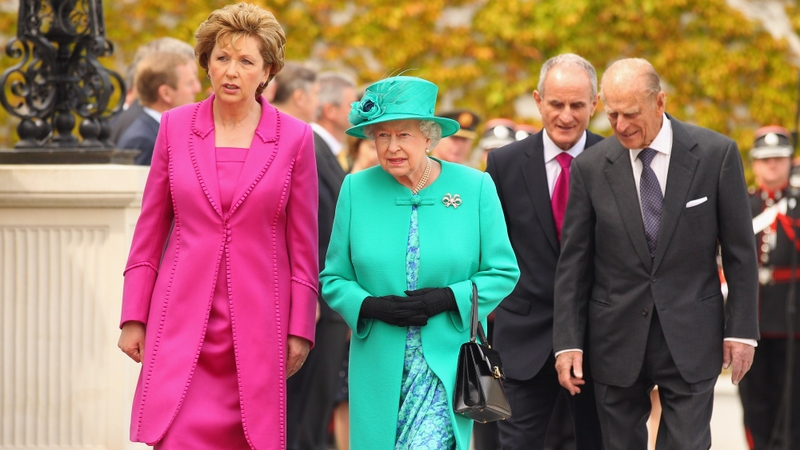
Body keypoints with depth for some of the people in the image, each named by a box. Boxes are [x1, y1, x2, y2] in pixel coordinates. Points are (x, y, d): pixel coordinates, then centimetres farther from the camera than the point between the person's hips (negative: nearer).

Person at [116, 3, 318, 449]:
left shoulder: (294, 138, 1)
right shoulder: (176, 127, 5)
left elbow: (303, 245, 4)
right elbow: (150, 230, 9)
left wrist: (300, 329, 1)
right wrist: (133, 317, 5)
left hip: (257, 324, 0)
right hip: (183, 322, 0)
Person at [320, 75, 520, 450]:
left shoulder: (475, 188, -1)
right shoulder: (356, 190, 3)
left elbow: (503, 272, 2)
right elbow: (333, 278, 7)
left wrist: (449, 298, -13)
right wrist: (369, 306, -13)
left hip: (446, 364, -2)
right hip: (378, 369, 2)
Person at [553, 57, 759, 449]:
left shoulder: (716, 154, -4)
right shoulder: (589, 167, -1)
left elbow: (739, 251, 1)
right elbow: (573, 263, 3)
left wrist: (741, 329, -2)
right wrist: (568, 342, -2)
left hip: (690, 341, -1)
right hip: (617, 342, 2)